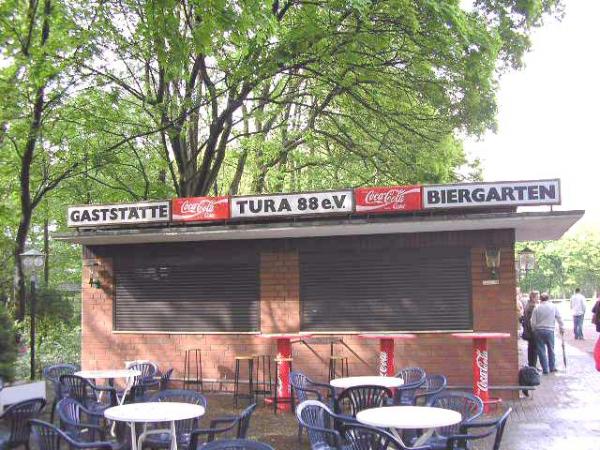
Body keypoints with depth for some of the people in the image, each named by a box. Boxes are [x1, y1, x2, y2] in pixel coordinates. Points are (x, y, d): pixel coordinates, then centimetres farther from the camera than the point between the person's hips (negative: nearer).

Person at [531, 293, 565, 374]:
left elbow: (533, 322, -3)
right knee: (551, 350, 15)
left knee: (541, 350, 4)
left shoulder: (537, 308, -3)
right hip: (549, 331, 1)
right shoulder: (553, 307, 1)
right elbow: (559, 318, 6)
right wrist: (562, 328, 18)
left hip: (539, 331, -1)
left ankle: (545, 369, 5)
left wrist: (534, 330, 11)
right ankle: (552, 367, 22)